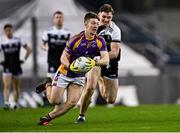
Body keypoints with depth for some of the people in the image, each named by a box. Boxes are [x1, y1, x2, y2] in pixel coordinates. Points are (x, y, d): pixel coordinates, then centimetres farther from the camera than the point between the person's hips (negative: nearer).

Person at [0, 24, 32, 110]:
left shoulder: (18, 40, 1)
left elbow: (29, 49, 9)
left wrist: (24, 60, 2)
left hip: (16, 66, 1)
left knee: (16, 87, 11)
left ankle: (16, 103, 26)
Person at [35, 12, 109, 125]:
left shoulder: (100, 41, -12)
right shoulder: (76, 39, -21)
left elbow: (106, 59, -21)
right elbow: (63, 57, -16)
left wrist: (95, 62, -43)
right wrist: (70, 66, -38)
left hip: (79, 76, 3)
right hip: (65, 73, -3)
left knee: (72, 102, -13)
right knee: (54, 101, 2)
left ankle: (48, 118, 4)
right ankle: (48, 85, 34)